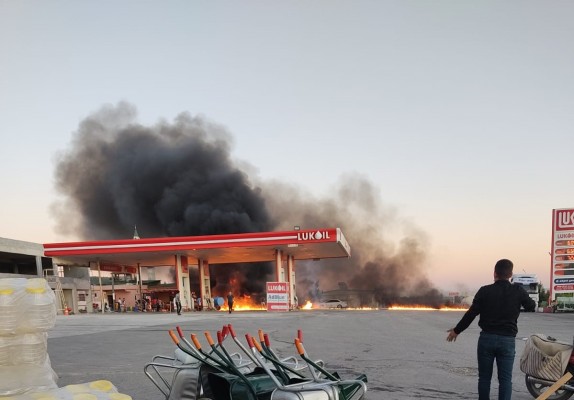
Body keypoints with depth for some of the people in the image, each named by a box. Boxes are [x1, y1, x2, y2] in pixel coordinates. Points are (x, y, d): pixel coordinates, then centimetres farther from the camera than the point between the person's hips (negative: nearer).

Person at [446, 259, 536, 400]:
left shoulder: (485, 291, -6)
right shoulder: (518, 291, -3)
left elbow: (471, 314, -4)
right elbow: (531, 307, 16)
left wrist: (456, 330, 8)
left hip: (486, 338, 0)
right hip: (507, 340, 0)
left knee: (484, 377, 10)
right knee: (505, 379, 3)